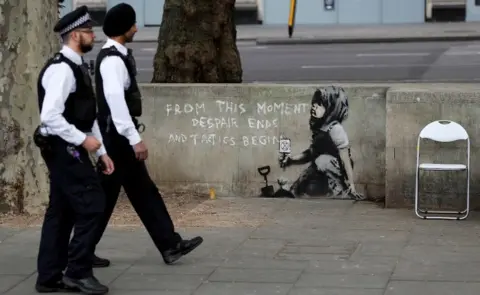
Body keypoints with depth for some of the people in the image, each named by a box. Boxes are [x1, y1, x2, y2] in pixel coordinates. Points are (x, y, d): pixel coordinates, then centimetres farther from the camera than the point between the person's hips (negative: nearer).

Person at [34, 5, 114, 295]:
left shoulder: (78, 67, 14)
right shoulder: (61, 69, -17)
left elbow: (88, 116, 19)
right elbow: (50, 116, -25)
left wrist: (102, 152, 16)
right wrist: (83, 140, -20)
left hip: (71, 150, 10)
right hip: (64, 149, -10)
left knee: (62, 211, 12)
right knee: (91, 205, -8)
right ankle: (78, 272, 0)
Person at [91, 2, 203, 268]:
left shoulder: (117, 56, 12)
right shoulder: (112, 60, -19)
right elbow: (116, 102, -27)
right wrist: (135, 139, -27)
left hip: (122, 136, 10)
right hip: (117, 136, -10)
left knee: (143, 191, 10)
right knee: (105, 195, -1)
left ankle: (170, 245, 14)